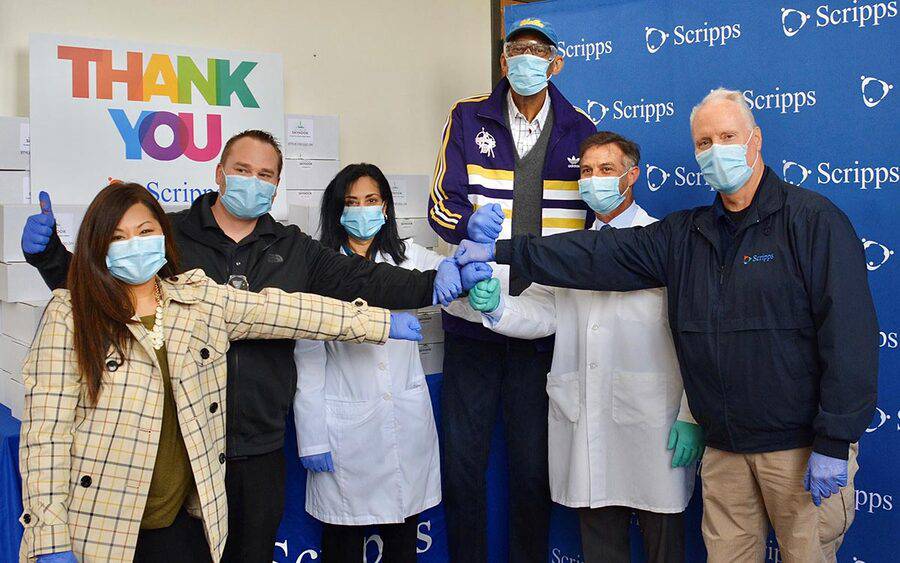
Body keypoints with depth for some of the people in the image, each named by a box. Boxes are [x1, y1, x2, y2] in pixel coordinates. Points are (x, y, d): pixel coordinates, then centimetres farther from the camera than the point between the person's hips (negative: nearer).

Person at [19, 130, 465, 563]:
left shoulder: (293, 249, 9)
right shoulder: (169, 234, 0)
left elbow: (361, 280, 2)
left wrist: (433, 284, -12)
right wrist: (46, 250, -12)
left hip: (260, 446, 3)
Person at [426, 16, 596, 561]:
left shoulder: (580, 131, 5)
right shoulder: (468, 118, 3)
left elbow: (594, 219, 12)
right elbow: (443, 204, -1)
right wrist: (472, 222, -24)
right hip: (473, 316, 0)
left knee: (534, 465, 10)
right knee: (462, 460, 7)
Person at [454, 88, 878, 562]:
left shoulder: (812, 220, -8)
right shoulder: (685, 234, 11)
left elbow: (849, 331, -13)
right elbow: (600, 255, 9)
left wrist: (834, 443, -17)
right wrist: (501, 252, 4)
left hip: (802, 446, -5)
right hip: (724, 447, 5)